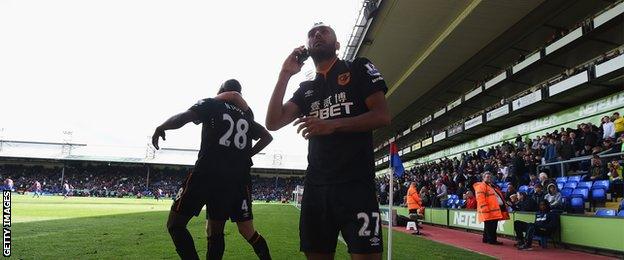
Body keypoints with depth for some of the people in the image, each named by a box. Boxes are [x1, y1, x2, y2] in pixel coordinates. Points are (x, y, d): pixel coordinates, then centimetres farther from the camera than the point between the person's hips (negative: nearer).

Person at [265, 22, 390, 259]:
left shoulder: (358, 69, 6)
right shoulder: (306, 89, 18)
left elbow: (382, 116, -5)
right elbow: (273, 123, 7)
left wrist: (333, 125, -15)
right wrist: (285, 74, 3)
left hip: (355, 183, -4)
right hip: (315, 186, 5)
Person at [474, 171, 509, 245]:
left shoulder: (493, 186, 26)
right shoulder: (481, 186, -5)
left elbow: (500, 197, 28)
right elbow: (480, 199, -15)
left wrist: (504, 205, 17)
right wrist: (485, 209, -22)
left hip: (496, 209, 10)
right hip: (488, 210, -10)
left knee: (494, 226, 12)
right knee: (490, 226, -7)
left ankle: (486, 239, 20)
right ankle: (491, 240, -3)